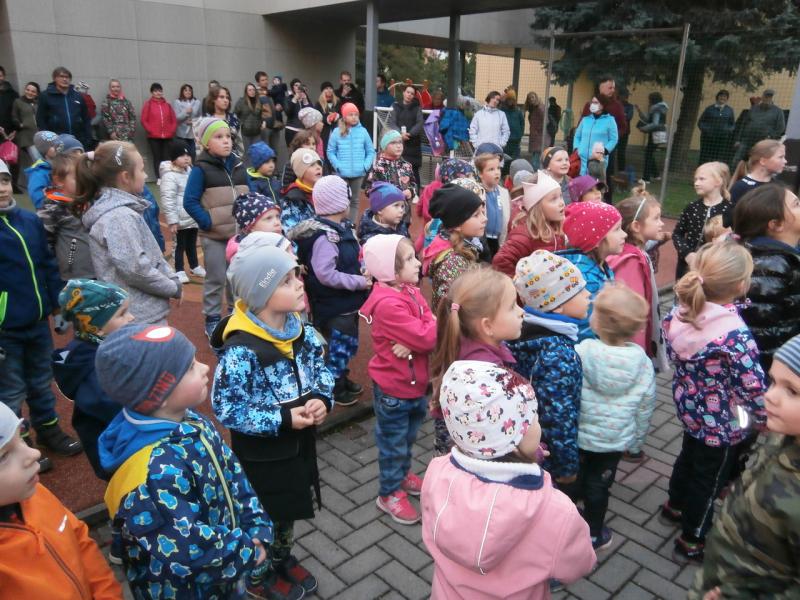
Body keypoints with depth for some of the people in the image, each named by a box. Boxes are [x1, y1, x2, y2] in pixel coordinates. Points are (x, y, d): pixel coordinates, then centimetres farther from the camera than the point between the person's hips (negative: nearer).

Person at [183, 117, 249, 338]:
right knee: (216, 278, 3)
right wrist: (208, 223, -17)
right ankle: (212, 320, 17)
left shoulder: (239, 166, 8)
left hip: (241, 234, 5)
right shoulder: (201, 169, -9)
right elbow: (190, 202, -12)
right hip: (214, 236, -5)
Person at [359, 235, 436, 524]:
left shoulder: (411, 292, 0)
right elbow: (428, 338, -31)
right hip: (394, 387, -8)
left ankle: (403, 474, 49)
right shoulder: (388, 304, -29)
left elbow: (428, 329, -5)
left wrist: (412, 344, -25)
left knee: (407, 437, 27)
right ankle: (389, 494, 29)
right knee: (393, 443, 11)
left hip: (416, 381, 8)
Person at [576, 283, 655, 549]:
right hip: (615, 440, 1)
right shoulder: (644, 365, -13)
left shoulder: (579, 354, -24)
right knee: (599, 485, 19)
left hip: (576, 435, -1)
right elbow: (644, 411, -1)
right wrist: (636, 443, 14)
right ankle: (594, 535, 36)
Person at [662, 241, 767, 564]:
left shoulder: (681, 313, -14)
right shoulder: (736, 336, -32)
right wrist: (763, 419, -6)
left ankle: (676, 505, 54)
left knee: (689, 455, 30)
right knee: (709, 478, 14)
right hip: (721, 422, -6)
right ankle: (691, 542, 33)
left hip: (688, 405, 6)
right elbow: (753, 388, -23)